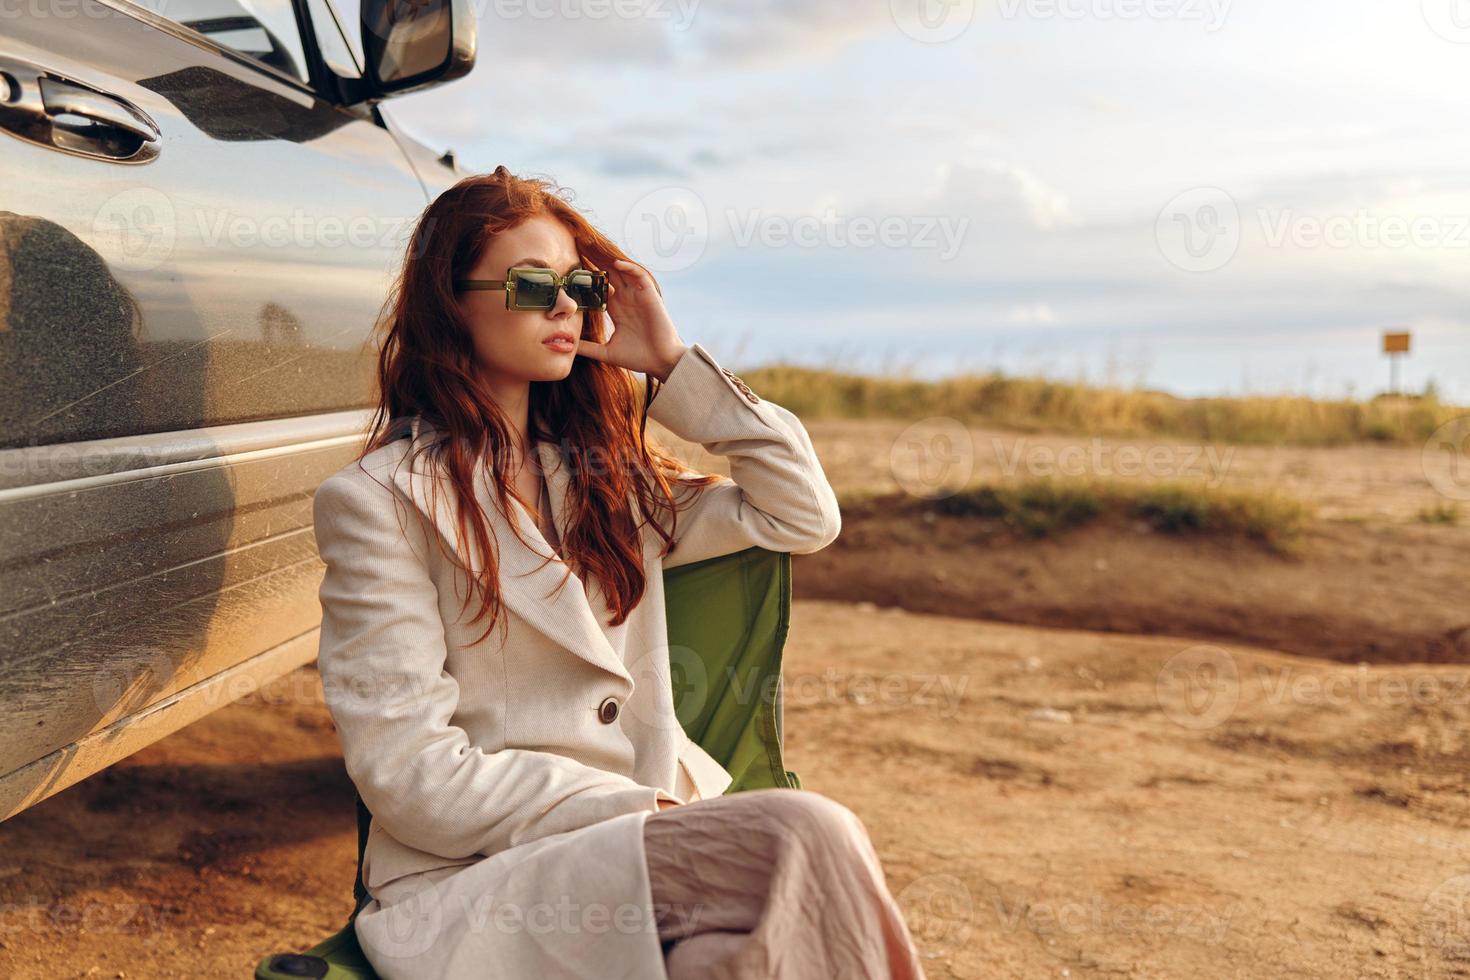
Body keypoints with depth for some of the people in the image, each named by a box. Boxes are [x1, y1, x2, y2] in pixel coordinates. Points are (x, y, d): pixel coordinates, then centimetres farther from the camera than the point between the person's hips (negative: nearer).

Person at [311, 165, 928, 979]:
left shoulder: (602, 475, 18)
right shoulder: (378, 500, -1)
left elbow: (804, 517, 15)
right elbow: (408, 774, -8)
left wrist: (674, 363, 10)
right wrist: (635, 813, -16)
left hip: (647, 828, 5)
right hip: (473, 878, -5)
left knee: (808, 886, -31)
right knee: (808, 840, -31)